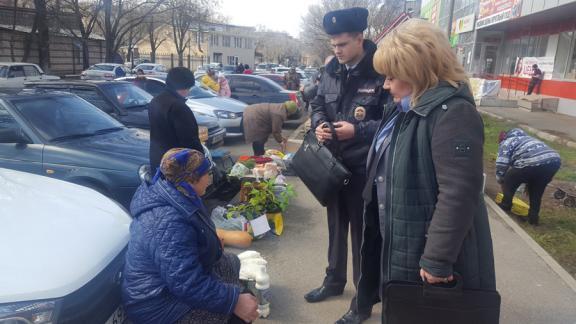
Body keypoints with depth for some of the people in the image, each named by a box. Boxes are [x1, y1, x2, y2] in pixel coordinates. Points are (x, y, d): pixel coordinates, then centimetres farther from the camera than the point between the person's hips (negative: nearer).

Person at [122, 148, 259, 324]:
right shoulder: (170, 223, -34)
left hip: (174, 278, 10)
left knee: (232, 263, 13)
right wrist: (234, 301, -29)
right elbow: (188, 286, -34)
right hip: (163, 305, -10)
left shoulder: (169, 197, -3)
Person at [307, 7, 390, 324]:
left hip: (364, 168, -6)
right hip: (334, 163, 7)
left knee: (362, 233, 7)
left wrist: (358, 130, -23)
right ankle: (334, 280, 43)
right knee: (336, 225, 22)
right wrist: (319, 124, -6)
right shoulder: (331, 70, 5)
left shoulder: (381, 71, -17)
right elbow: (317, 103, 15)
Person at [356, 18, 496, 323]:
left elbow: (458, 194, -28)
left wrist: (437, 261, -25)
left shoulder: (452, 113, -24)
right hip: (396, 239, 9)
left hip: (423, 249, -8)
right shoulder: (405, 107, 7)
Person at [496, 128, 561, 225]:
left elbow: (502, 163, 6)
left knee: (509, 180, 18)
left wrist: (501, 181, 21)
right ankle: (533, 217, 29)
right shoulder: (528, 138, 40)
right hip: (554, 160, 7)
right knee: (537, 190, 27)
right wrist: (528, 182, 52)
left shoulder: (507, 142, 20)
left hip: (532, 162, -7)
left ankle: (505, 206, 28)